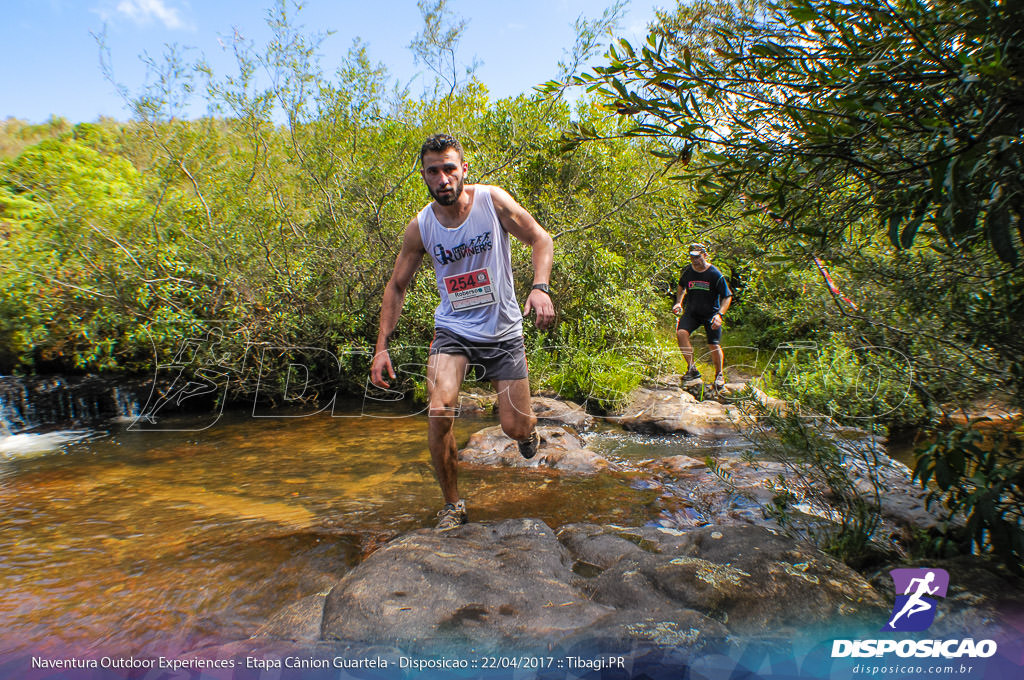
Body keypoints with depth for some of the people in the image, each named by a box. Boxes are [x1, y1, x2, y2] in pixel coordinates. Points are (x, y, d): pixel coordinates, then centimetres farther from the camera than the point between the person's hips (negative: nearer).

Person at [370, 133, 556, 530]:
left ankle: (526, 426, 42)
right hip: (453, 330, 1)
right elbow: (396, 287, 3)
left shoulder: (493, 201, -10)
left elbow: (540, 239, -3)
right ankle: (453, 504, 1)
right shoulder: (420, 228, -5)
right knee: (439, 412, -23)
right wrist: (381, 346, -3)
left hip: (503, 331, 0)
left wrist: (540, 287, -23)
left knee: (515, 429, 0)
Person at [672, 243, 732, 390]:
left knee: (714, 345, -6)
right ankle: (692, 368, -13)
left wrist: (720, 314, -21)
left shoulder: (715, 274, -12)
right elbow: (681, 287, 20)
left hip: (711, 314, -3)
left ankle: (719, 375, 20)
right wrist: (678, 302, 4)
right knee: (681, 333, -23)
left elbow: (727, 296, -7)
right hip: (691, 312, 3)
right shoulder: (687, 272, -3)